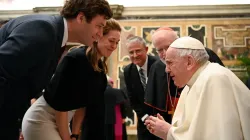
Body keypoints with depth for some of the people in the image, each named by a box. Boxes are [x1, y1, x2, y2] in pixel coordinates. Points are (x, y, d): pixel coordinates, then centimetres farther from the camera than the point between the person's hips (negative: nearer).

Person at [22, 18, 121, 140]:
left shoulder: (100, 66, 2)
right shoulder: (75, 58, -22)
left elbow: (84, 102, 3)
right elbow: (59, 102, -21)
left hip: (60, 120, 8)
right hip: (40, 120, -8)